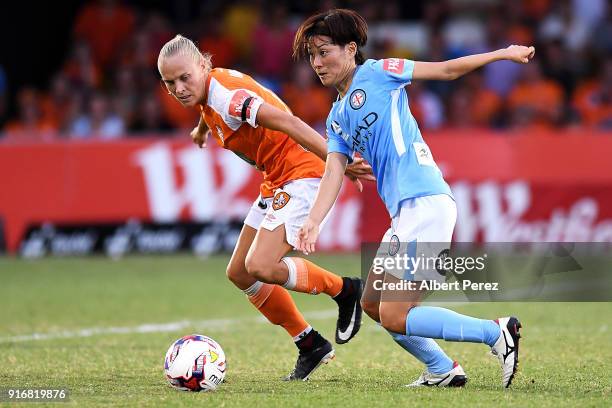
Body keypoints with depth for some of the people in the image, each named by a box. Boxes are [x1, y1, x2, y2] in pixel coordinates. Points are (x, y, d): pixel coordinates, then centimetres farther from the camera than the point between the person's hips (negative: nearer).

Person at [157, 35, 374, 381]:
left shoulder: (225, 95, -24)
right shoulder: (208, 91, 5)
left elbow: (289, 124, -33)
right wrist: (202, 127, 53)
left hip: (301, 175, -10)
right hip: (277, 182, 10)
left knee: (260, 267, -24)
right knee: (239, 274, 9)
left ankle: (344, 290, 0)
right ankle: (311, 346, 19)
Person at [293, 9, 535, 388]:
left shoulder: (376, 74, 0)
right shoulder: (337, 118, 20)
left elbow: (446, 69, 0)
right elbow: (334, 172, 9)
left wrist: (503, 53, -4)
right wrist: (313, 222, -7)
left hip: (427, 202, -9)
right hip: (405, 213, 9)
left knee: (395, 317, -12)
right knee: (373, 303, 18)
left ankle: (497, 332, -8)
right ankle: (443, 370, 23)